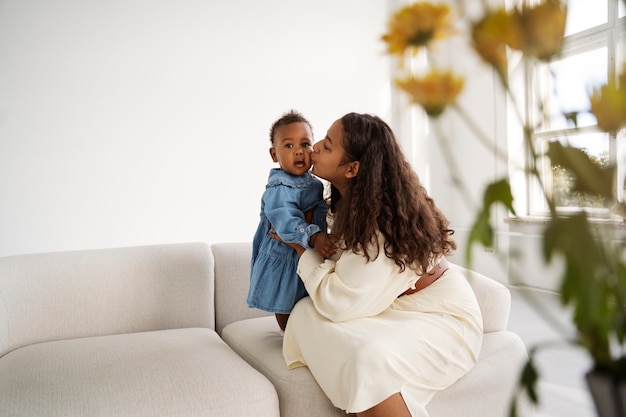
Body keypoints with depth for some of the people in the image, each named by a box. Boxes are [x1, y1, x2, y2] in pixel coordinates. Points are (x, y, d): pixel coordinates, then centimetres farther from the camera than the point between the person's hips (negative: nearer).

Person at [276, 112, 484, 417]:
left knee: (368, 357, -38)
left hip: (443, 315, -8)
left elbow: (337, 303, -24)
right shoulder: (350, 201, -1)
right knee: (305, 312, -15)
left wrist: (302, 250, -12)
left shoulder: (381, 221, -27)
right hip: (394, 307, 9)